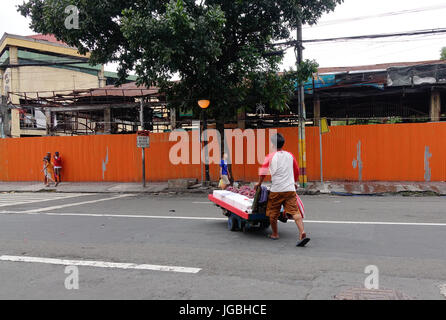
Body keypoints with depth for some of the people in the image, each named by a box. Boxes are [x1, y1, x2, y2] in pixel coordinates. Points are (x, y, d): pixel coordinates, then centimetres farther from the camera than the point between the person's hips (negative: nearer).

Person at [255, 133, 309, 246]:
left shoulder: (270, 157, -1)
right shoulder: (290, 155, 10)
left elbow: (263, 172, 4)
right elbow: (297, 171, 20)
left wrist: (259, 183, 21)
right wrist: (295, 182, 36)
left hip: (276, 190, -3)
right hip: (290, 189, 3)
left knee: (273, 213, 14)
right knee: (295, 211, -3)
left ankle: (275, 234, 25)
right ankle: (302, 233, -19)